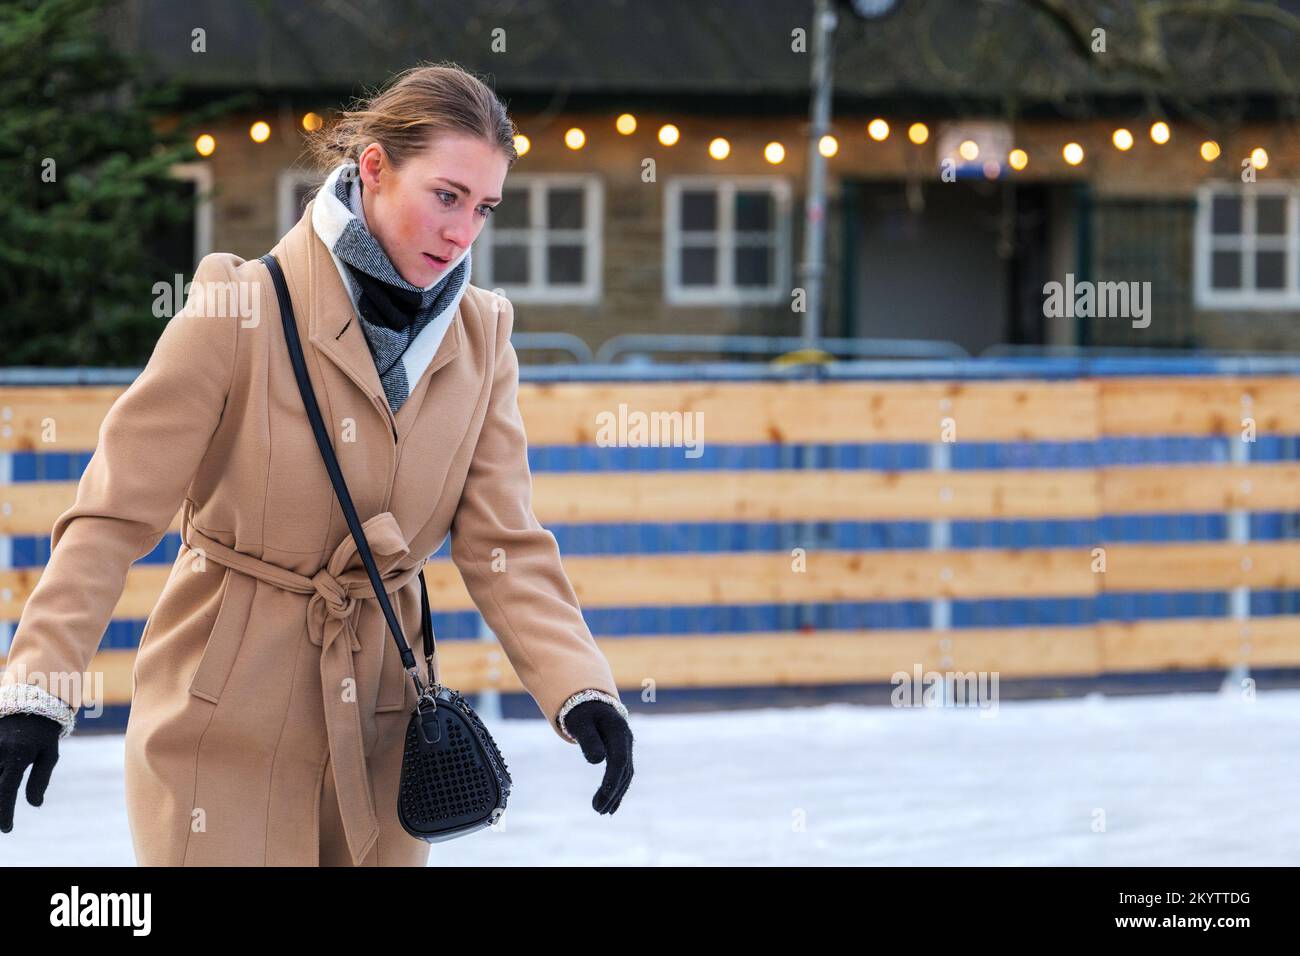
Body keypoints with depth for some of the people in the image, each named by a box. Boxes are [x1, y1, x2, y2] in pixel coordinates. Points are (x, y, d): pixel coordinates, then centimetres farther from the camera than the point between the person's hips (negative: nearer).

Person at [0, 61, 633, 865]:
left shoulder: (481, 338, 2)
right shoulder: (244, 308, -12)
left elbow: (506, 546, -4)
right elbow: (115, 516, -14)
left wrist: (581, 690, -20)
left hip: (380, 726, 4)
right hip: (226, 716, -4)